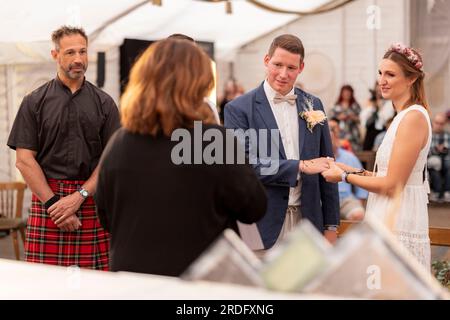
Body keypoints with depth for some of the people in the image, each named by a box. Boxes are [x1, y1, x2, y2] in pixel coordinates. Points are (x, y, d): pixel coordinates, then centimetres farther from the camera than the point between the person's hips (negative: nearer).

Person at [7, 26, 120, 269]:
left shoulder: (104, 103, 9)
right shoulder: (35, 102, 7)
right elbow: (24, 160, 1)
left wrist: (79, 196, -9)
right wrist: (54, 203, -9)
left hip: (92, 201, 1)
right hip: (46, 198, -1)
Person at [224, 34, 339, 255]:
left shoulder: (313, 106, 10)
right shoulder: (239, 109, -3)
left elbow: (325, 166, 13)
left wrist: (331, 225, 11)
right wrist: (301, 166, -15)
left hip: (306, 223, 4)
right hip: (262, 229, -4)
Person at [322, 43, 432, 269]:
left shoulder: (414, 117, -14)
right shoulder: (402, 116, 16)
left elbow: (393, 185, -16)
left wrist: (345, 176, -6)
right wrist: (355, 171, 10)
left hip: (399, 228, -9)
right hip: (386, 223, 9)